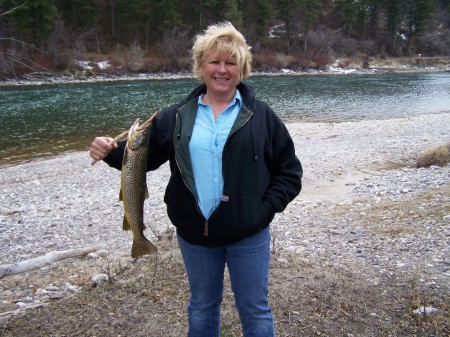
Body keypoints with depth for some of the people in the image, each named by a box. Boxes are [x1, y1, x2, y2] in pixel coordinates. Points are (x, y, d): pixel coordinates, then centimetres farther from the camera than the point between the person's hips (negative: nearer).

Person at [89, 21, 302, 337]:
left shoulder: (260, 115, -3)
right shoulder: (177, 116, 2)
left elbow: (289, 170, -1)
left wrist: (266, 207, -11)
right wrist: (111, 151, -15)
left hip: (248, 235, -2)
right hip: (195, 234, 2)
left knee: (255, 311, 13)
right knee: (202, 308, 22)